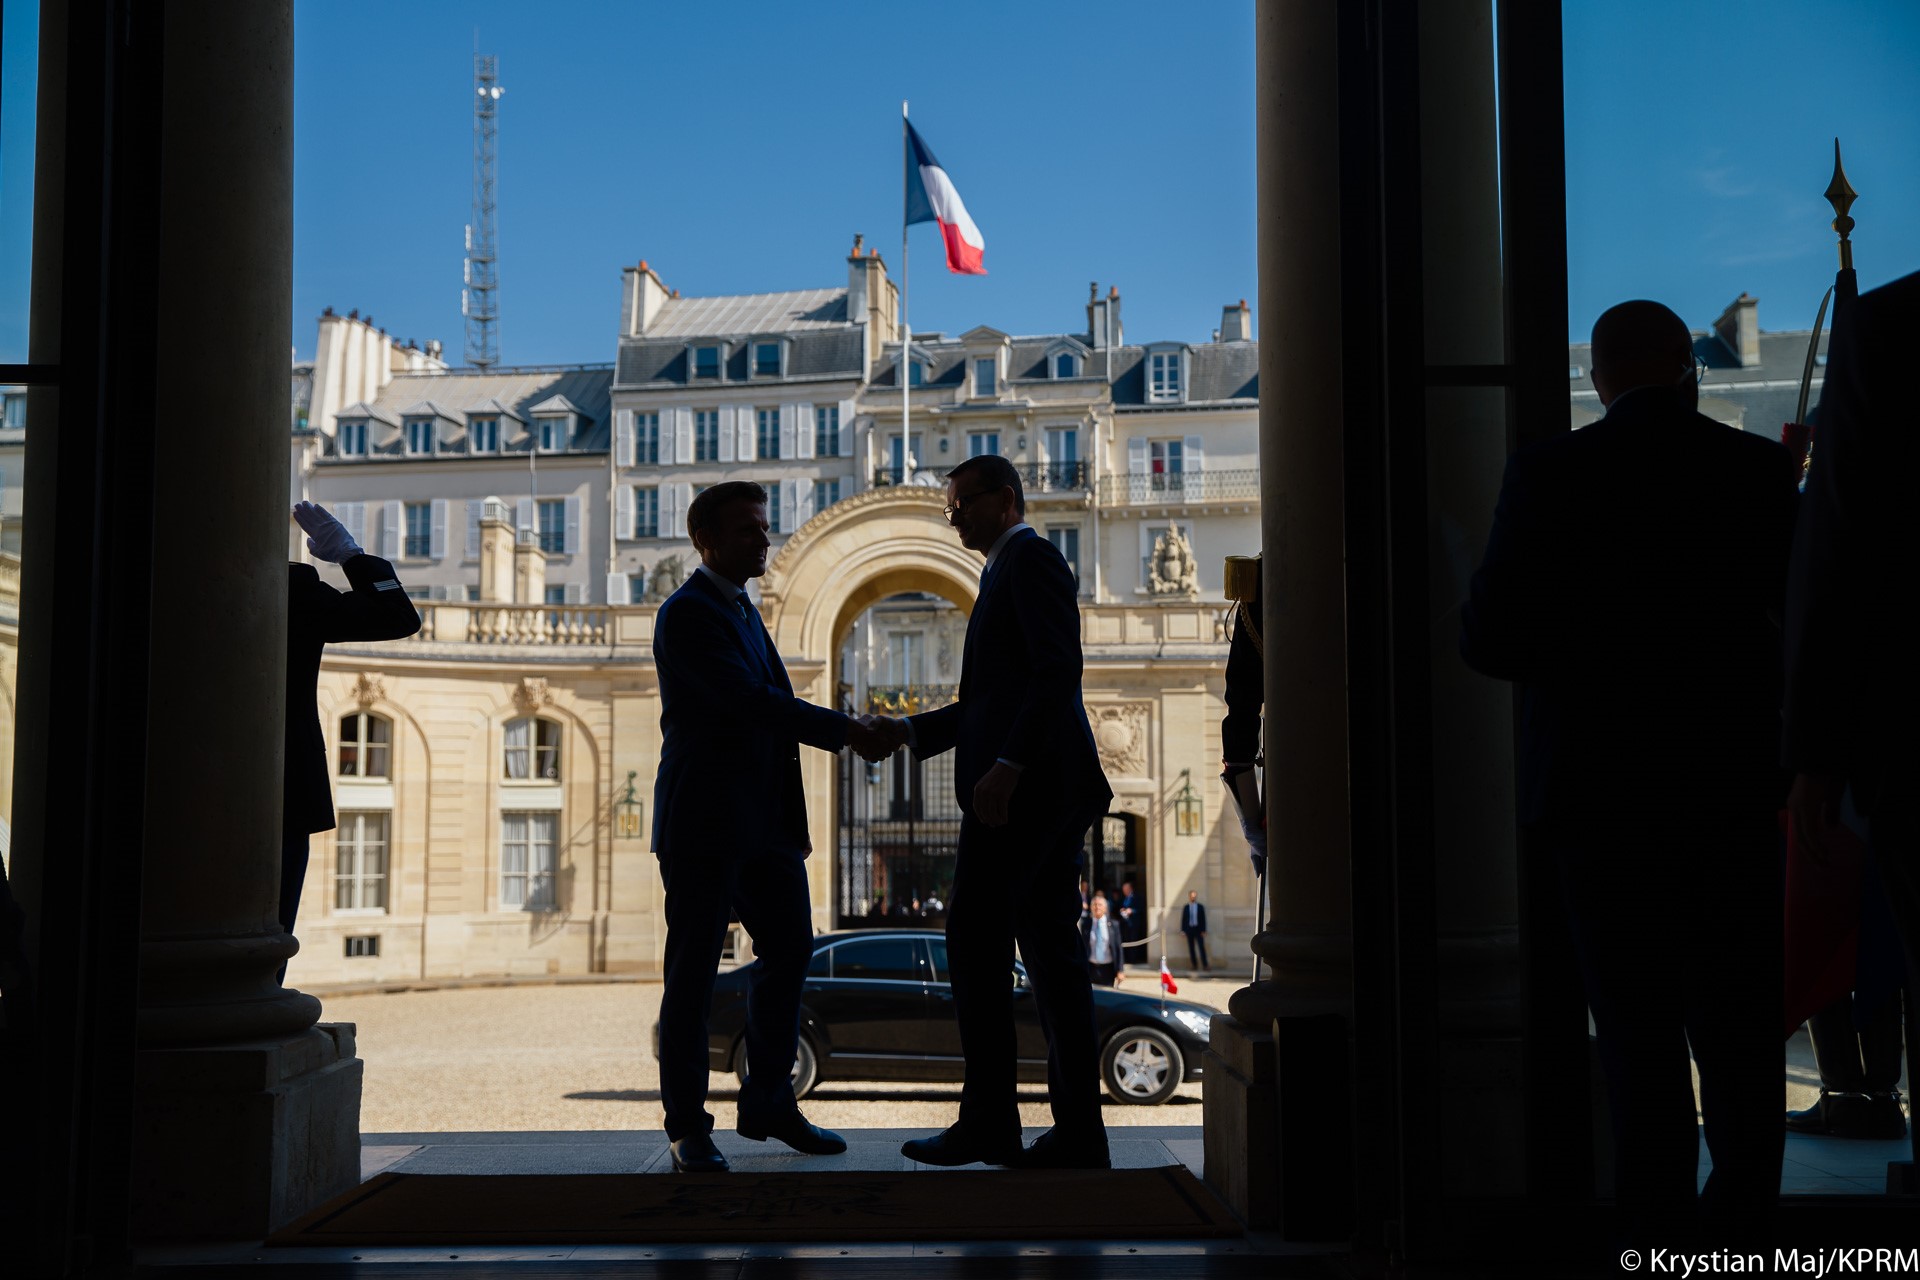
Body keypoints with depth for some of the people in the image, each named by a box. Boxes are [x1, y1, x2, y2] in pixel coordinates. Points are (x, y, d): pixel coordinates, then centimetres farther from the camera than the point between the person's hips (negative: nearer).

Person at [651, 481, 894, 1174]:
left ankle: (769, 1104, 22)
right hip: (705, 820, -9)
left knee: (789, 949, 10)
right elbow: (750, 701, -22)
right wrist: (846, 731, -21)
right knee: (693, 969, -1)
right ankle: (687, 1125, 8)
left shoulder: (742, 609, 19)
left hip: (763, 821, 9)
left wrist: (791, 818, 19)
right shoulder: (687, 613, -11)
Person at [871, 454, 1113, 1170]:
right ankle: (1077, 1131, 6)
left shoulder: (1030, 559, -5)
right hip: (1055, 791, 10)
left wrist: (1005, 765, -23)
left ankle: (987, 1122, -1)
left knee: (976, 942, -5)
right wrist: (911, 732, 15)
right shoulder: (1011, 570, 25)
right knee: (1049, 950, 6)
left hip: (1022, 787, -10)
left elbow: (1059, 670, -18)